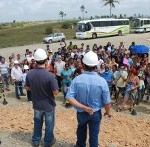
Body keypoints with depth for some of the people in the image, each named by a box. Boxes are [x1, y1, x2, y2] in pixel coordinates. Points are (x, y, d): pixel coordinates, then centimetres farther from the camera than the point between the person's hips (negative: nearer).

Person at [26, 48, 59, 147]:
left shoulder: (29, 74, -14)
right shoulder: (50, 76, -28)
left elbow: (27, 88, 0)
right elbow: (55, 92, -21)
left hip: (37, 104, 4)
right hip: (49, 105, -4)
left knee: (37, 122, 23)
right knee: (49, 124, 17)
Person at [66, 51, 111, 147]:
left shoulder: (77, 79, -21)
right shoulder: (102, 81, -23)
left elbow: (69, 98, -24)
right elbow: (107, 102, -16)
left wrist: (83, 107, -22)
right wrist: (108, 112, 3)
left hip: (81, 112, 2)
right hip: (96, 113, -2)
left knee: (81, 131, 29)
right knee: (94, 134, 20)